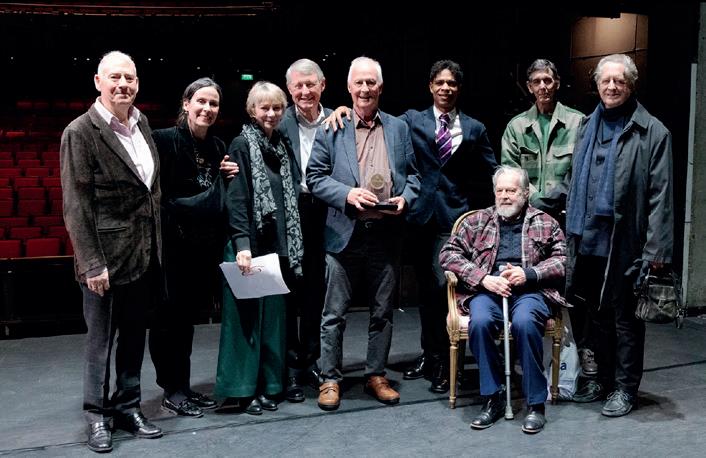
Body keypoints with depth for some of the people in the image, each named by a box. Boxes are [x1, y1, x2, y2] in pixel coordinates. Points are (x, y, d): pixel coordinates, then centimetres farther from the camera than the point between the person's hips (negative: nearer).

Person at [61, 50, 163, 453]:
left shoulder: (142, 123, 8)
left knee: (134, 336, 15)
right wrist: (91, 263, -16)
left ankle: (128, 407, 29)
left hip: (144, 253, 6)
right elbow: (77, 205, -13)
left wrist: (157, 246, 12)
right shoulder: (81, 132, -11)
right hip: (106, 255, -6)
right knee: (101, 339, 7)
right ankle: (97, 415, 22)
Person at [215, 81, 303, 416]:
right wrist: (242, 244, -22)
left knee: (272, 314, 9)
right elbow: (235, 198, -12)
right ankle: (241, 390, 7)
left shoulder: (282, 147, 14)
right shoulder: (241, 145, -4)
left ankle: (267, 385, 18)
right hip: (250, 245, -6)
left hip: (277, 245, 6)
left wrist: (290, 246, 10)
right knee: (246, 315, -1)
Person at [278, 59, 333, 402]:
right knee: (288, 292, 5)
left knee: (317, 292, 13)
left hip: (325, 215, 2)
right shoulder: (279, 123, -2)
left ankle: (311, 360, 28)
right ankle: (290, 368, 16)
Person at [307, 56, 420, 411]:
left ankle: (376, 375, 25)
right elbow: (315, 177, 0)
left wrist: (405, 198, -6)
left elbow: (412, 174, 14)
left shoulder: (399, 128, 11)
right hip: (345, 234, -2)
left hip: (386, 235, 3)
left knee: (382, 311, 11)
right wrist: (347, 194, -15)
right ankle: (330, 379, 15)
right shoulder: (331, 128, 2)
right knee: (334, 313, 3)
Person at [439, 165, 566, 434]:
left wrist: (529, 273, -9)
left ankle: (536, 403, -20)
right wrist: (483, 278, -5)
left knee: (524, 321, -34)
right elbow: (448, 253, 9)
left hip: (530, 290, -1)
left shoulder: (545, 223, 18)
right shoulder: (477, 221, 18)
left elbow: (562, 259, 8)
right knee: (479, 322, -32)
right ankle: (494, 397, -17)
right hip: (487, 290, 1)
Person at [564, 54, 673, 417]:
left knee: (625, 319, 6)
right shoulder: (587, 128, 13)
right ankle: (602, 380, 30)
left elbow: (660, 194, -9)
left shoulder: (651, 132, -5)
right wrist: (571, 231, 12)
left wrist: (656, 249, -14)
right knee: (598, 316, 16)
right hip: (588, 241, 5)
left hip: (625, 245, -5)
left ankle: (625, 388, 18)